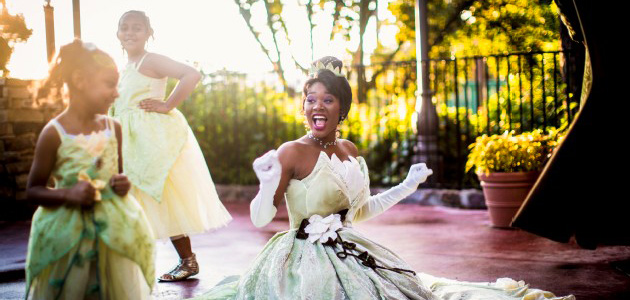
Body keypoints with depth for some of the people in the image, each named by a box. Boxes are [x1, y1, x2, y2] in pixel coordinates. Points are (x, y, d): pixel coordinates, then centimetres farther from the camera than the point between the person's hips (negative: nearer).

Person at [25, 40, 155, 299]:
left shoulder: (112, 127, 4)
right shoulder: (54, 133, -10)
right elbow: (33, 191, -6)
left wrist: (122, 183, -3)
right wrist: (69, 194, -22)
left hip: (113, 229, 4)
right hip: (69, 236, -4)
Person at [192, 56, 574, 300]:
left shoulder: (349, 151, 8)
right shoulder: (292, 152, -13)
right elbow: (261, 218, -16)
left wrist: (408, 185, 19)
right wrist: (267, 182, -36)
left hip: (348, 255, 7)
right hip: (306, 259, -7)